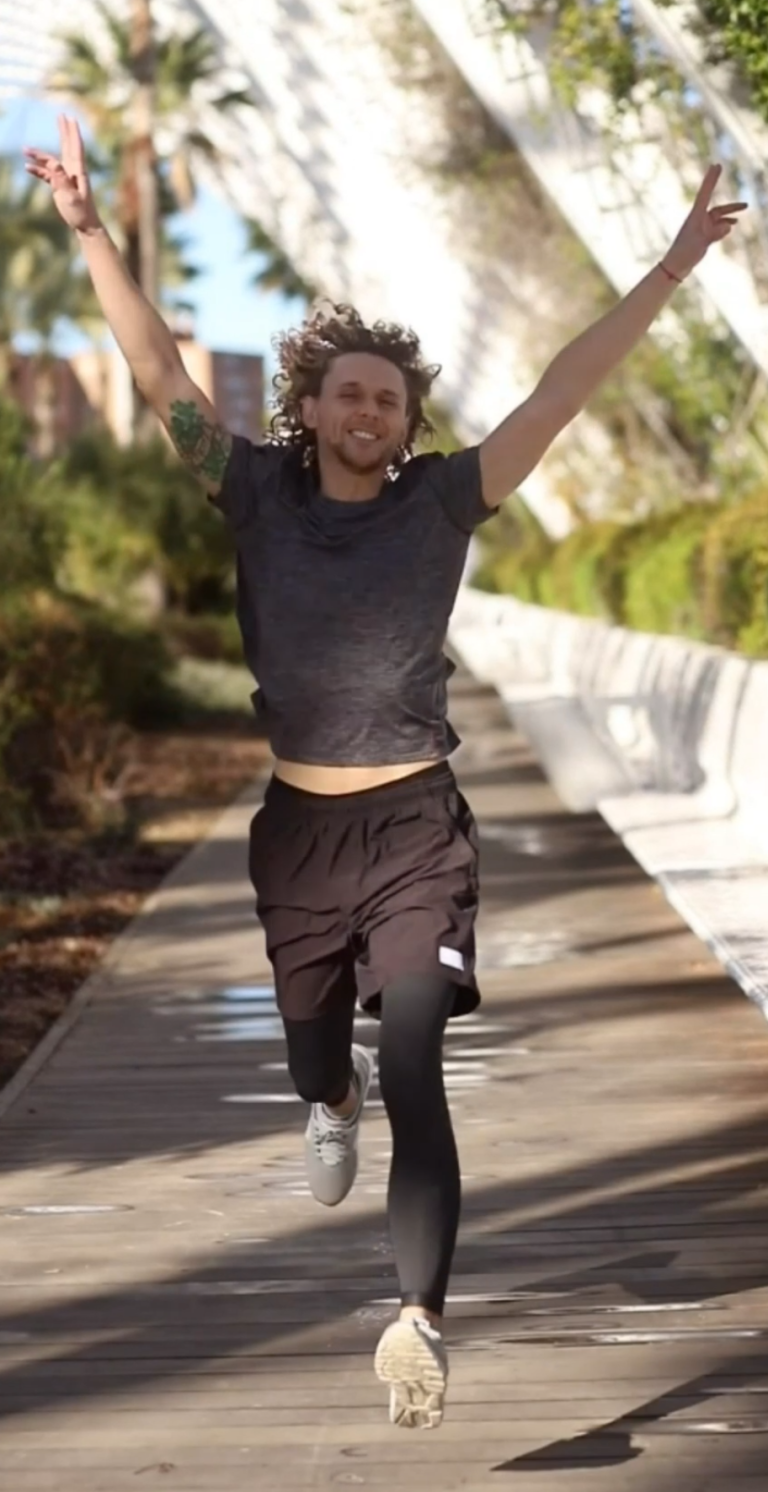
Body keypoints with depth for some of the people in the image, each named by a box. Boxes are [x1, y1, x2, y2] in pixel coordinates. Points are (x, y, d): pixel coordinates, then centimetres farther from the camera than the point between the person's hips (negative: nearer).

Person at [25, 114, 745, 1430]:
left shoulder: (442, 501, -1)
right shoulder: (258, 492, 2)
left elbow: (565, 390, -4)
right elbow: (158, 370, -2)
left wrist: (674, 265, -8)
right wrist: (90, 231, -10)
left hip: (415, 827, -2)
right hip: (297, 828, 2)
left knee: (413, 1080, -16)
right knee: (313, 1064, 21)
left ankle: (419, 1319, -26)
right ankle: (333, 1100, 59)